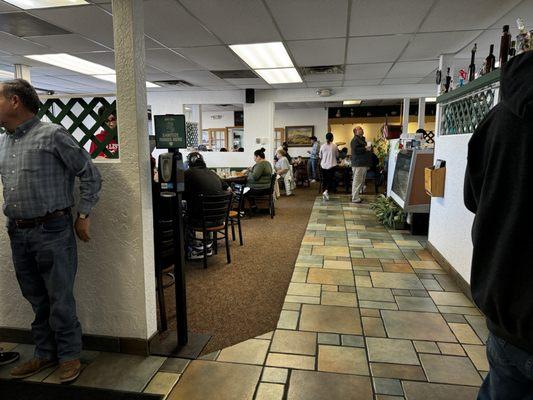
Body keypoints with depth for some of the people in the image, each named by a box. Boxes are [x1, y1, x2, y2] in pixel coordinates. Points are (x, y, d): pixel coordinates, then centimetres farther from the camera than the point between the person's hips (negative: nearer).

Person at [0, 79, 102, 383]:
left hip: (51, 232, -6)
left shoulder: (52, 135, -7)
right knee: (37, 300, 16)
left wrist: (83, 215, -6)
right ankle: (46, 354, 30)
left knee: (60, 300, 2)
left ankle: (69, 356, 18)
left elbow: (91, 175, -7)